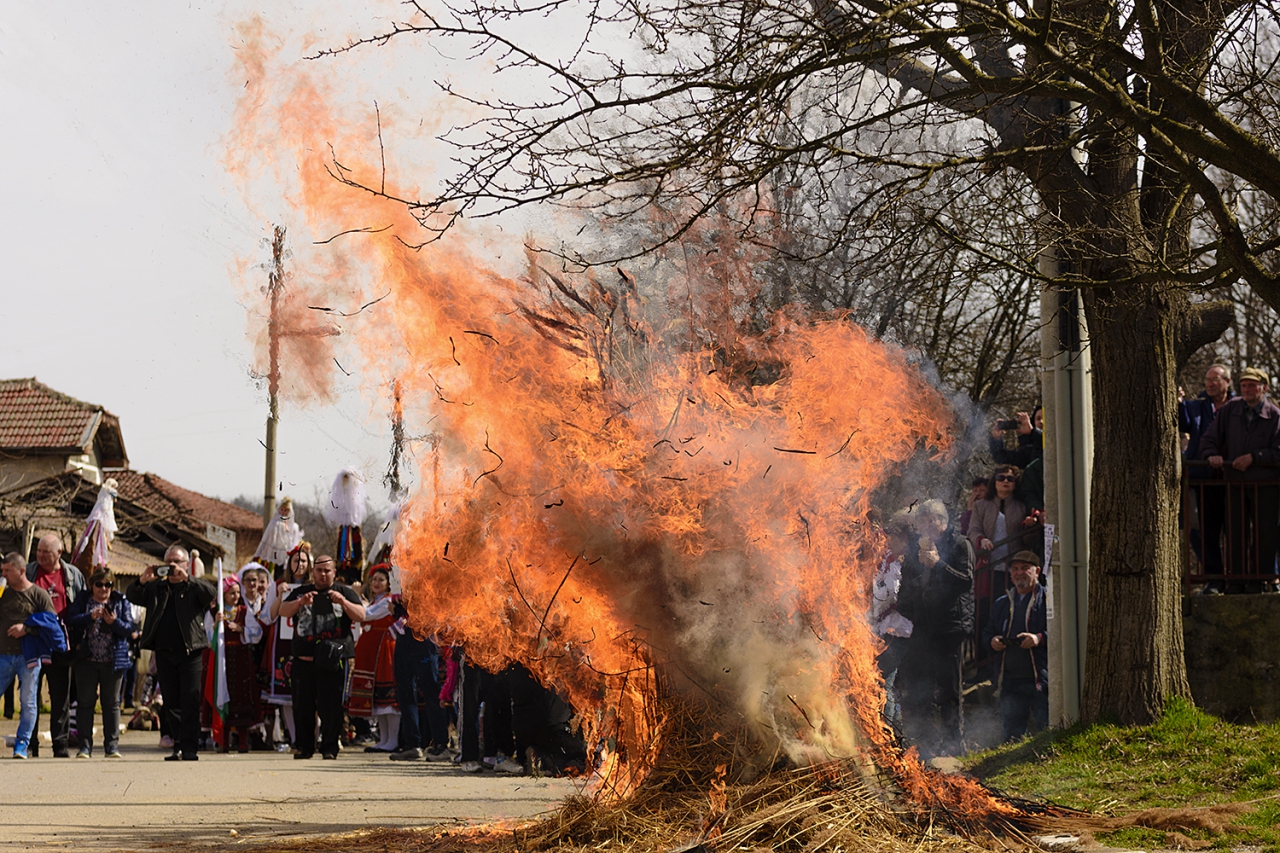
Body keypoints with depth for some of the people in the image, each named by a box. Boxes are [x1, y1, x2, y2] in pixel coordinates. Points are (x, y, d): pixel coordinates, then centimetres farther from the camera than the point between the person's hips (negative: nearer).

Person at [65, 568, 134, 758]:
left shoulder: (120, 602, 6)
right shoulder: (82, 600, 6)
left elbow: (129, 629, 0)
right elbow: (71, 621, -8)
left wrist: (114, 622, -18)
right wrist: (90, 617, -23)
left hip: (113, 660, 0)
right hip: (86, 659, 0)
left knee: (111, 703, 3)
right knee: (85, 702, 1)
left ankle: (112, 744, 8)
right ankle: (85, 745, 5)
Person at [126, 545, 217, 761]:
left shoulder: (195, 587, 6)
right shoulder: (156, 587, 16)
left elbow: (211, 593, -13)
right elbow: (132, 597, 10)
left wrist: (186, 578, -23)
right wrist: (142, 581, -11)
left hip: (189, 651, -4)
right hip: (164, 652, 4)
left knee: (190, 701, -7)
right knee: (171, 701, 6)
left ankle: (190, 748, -6)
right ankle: (178, 746, 11)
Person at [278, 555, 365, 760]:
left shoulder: (345, 592, 10)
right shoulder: (300, 592, 17)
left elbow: (361, 616, -1)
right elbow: (283, 611, 4)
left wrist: (342, 602, -17)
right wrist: (301, 602, -14)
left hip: (332, 660, -3)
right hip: (303, 658, 3)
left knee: (331, 705, -6)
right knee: (303, 705, 4)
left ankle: (330, 747, 0)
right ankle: (303, 746, 12)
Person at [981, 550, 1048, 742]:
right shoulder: (1002, 604, 21)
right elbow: (987, 632, 27)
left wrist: (1040, 638, -21)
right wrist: (992, 641, 4)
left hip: (1040, 681, -6)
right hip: (1010, 682, 6)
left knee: (1047, 733, -8)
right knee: (1012, 731, 8)